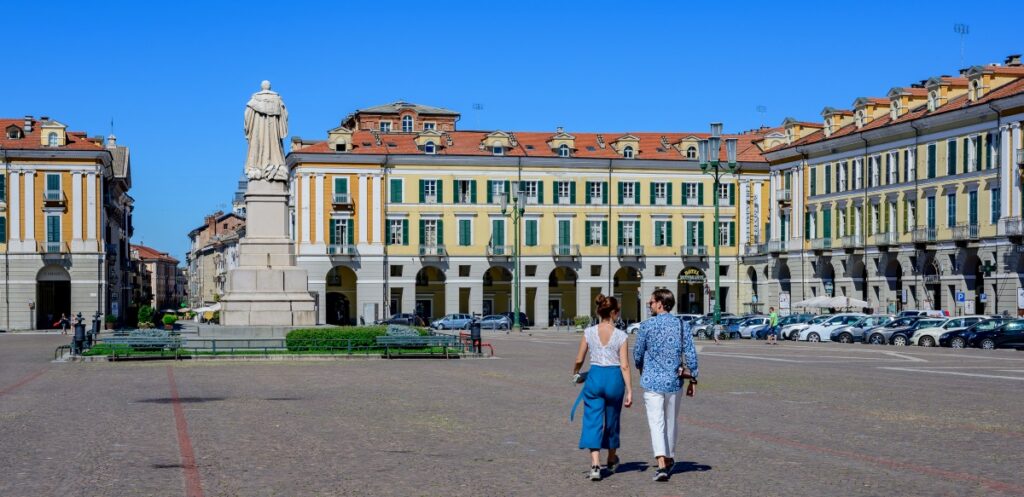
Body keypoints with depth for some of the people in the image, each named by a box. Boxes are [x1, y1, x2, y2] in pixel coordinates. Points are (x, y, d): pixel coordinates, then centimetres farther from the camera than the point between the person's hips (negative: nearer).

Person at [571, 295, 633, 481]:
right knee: (612, 421, 18)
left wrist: (575, 374, 25)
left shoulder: (589, 332, -1)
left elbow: (579, 360, 5)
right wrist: (629, 391, -5)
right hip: (615, 378, 0)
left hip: (595, 376, 0)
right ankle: (611, 460, 37)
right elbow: (624, 366, -9)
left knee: (593, 422, 1)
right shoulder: (621, 335, -6)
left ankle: (595, 465, -13)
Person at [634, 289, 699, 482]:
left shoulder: (647, 325, -6)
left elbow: (637, 353, 2)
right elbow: (691, 354, 0)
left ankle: (662, 464, -19)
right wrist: (693, 379, 8)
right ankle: (670, 459, 32)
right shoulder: (681, 326, 1)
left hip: (652, 381, -3)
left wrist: (641, 369, 23)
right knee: (670, 422, 18)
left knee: (656, 422, -6)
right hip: (674, 381, 3)